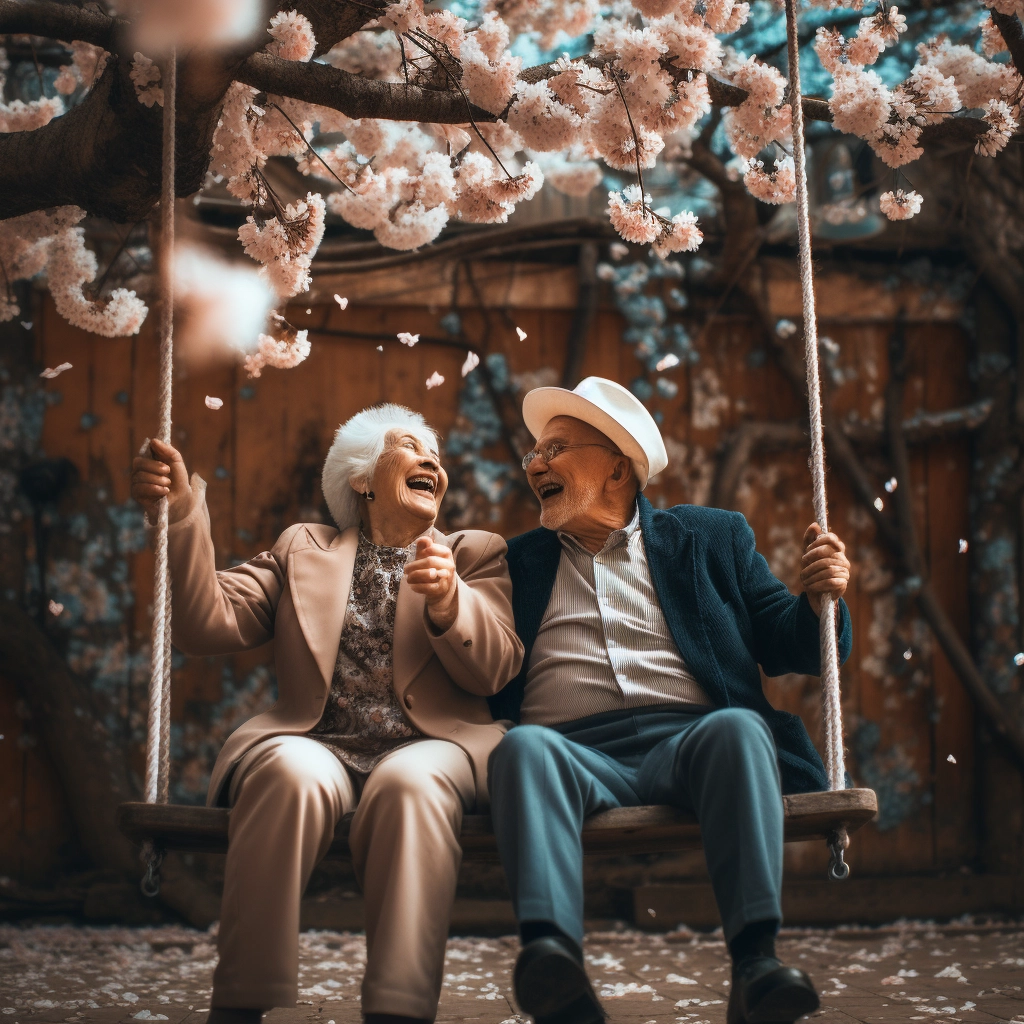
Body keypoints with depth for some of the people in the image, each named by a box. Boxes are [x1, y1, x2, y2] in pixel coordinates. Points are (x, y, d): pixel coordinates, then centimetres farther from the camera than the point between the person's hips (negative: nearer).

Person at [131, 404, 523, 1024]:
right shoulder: (303, 549, 24)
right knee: (292, 772, -35)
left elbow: (495, 670, 5)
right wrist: (182, 512, -5)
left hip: (427, 747, 0)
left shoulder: (477, 553, 22)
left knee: (409, 782, -36)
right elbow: (209, 626, 9)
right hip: (318, 745, 1)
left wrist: (448, 600, -16)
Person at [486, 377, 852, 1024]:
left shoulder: (712, 538, 22)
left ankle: (757, 963, -42)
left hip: (690, 742, 0)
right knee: (525, 745, -33)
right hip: (576, 757, 0)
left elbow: (783, 648, 16)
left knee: (737, 727, -33)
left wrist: (819, 601, -4)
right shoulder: (519, 562, 24)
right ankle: (552, 958, -50)